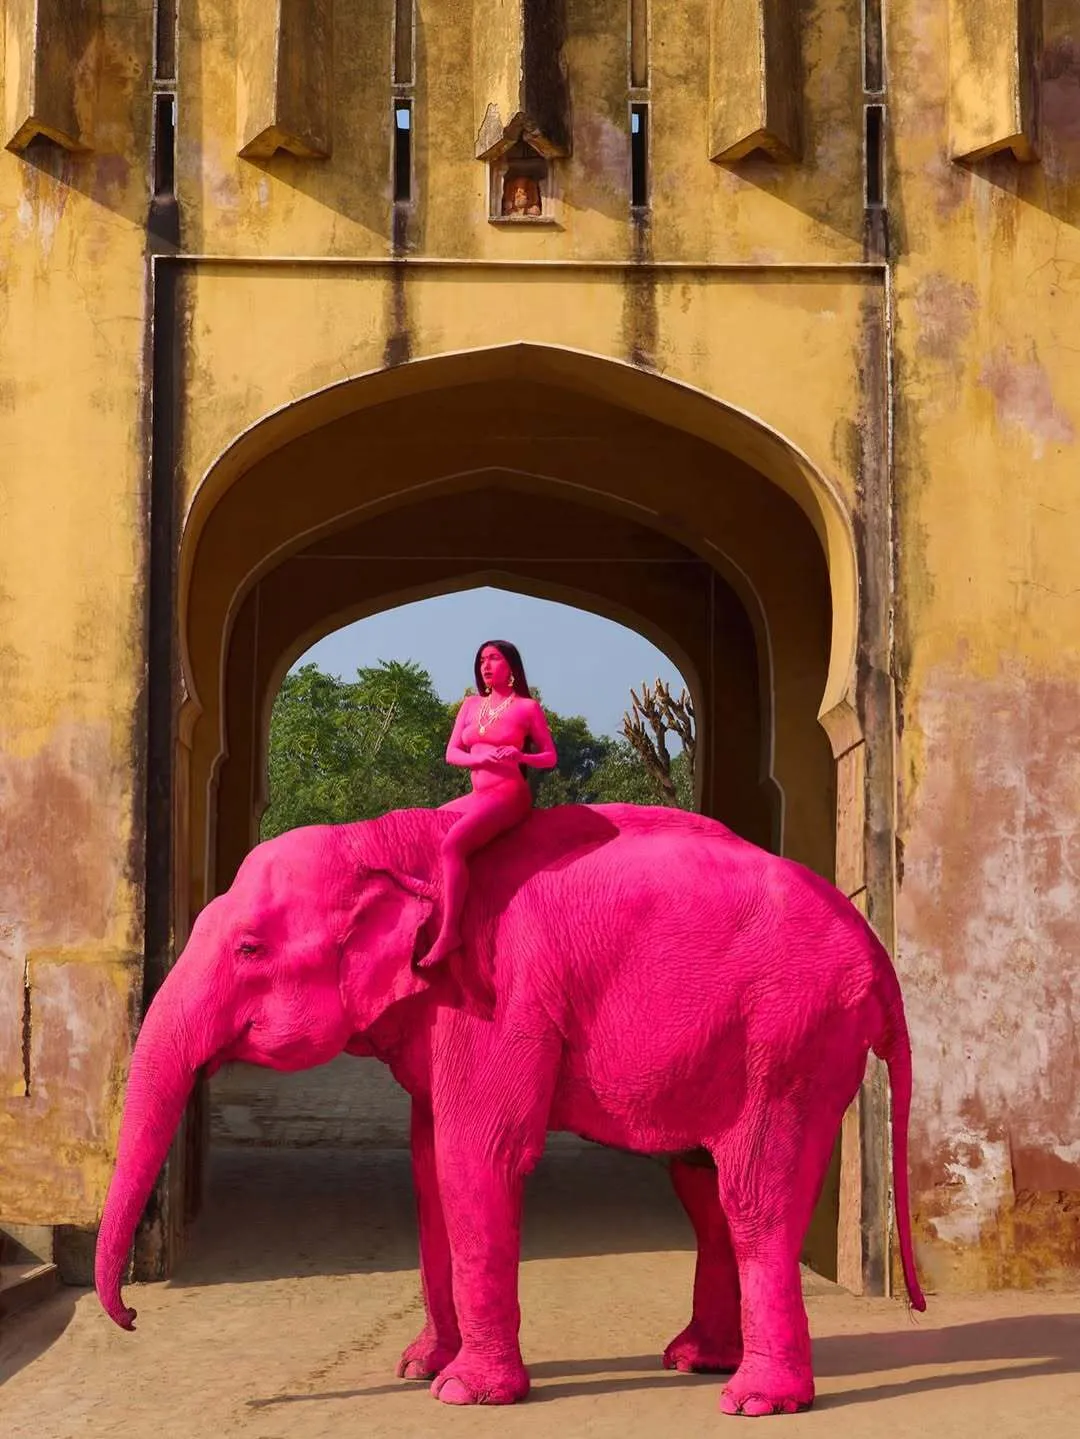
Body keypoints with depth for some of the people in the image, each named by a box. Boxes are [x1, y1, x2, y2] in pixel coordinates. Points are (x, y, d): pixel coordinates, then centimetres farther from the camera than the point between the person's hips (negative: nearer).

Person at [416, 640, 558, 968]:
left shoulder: (527, 707, -1)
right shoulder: (471, 704, 15)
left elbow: (551, 758, 2)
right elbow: (451, 753, 9)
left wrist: (520, 756, -19)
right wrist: (480, 758, -13)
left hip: (508, 795, -8)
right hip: (477, 795, 8)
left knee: (451, 844, -28)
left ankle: (449, 932, -32)